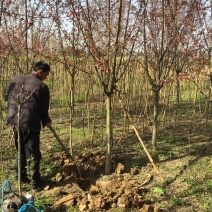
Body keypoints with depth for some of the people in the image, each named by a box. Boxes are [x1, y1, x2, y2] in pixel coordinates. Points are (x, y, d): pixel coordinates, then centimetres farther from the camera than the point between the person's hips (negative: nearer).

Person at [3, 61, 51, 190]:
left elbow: (6, 96, 16)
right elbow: (43, 109, -5)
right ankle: (35, 182, 8)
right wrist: (46, 121, 12)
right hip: (30, 124, -6)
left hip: (15, 121, 6)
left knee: (20, 151, 21)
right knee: (33, 153, 3)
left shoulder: (16, 79, 8)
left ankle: (20, 176, 31)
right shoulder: (42, 86, -8)